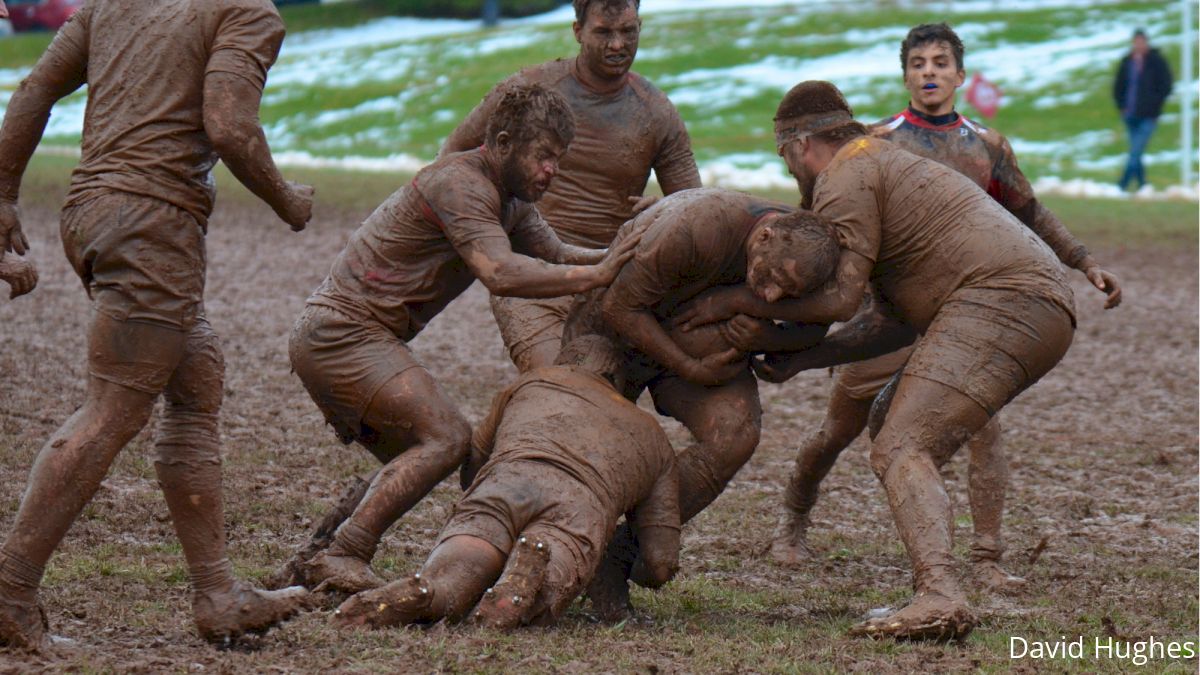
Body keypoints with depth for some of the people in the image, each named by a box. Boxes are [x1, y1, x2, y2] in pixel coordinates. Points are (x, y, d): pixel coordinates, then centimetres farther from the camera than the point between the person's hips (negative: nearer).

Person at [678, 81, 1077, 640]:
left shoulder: (844, 178, 1)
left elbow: (841, 298, -10)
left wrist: (739, 301, 0)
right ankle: (935, 590, 14)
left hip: (999, 299, -10)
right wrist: (801, 359, 24)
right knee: (893, 417, 23)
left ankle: (939, 598, -42)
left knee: (901, 451, -19)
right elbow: (900, 324, 26)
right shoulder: (890, 166, 32)